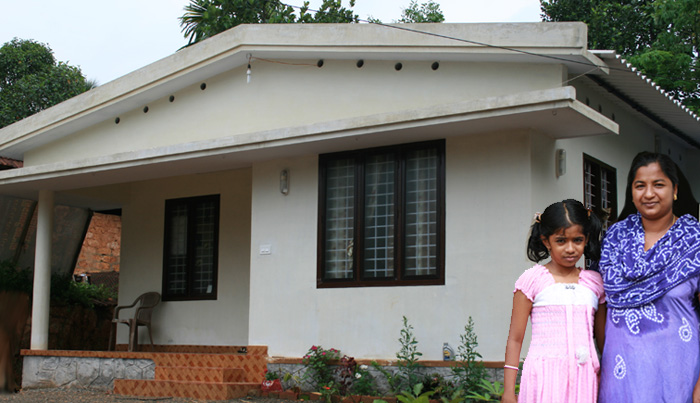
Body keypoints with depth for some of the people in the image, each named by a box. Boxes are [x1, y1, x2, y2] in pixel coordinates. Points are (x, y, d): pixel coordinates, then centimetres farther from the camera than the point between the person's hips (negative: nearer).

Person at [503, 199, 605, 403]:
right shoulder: (533, 279, 1)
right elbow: (515, 339, 2)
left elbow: (604, 340, 16)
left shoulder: (594, 282, 11)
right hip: (545, 378, -3)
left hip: (584, 378, 3)